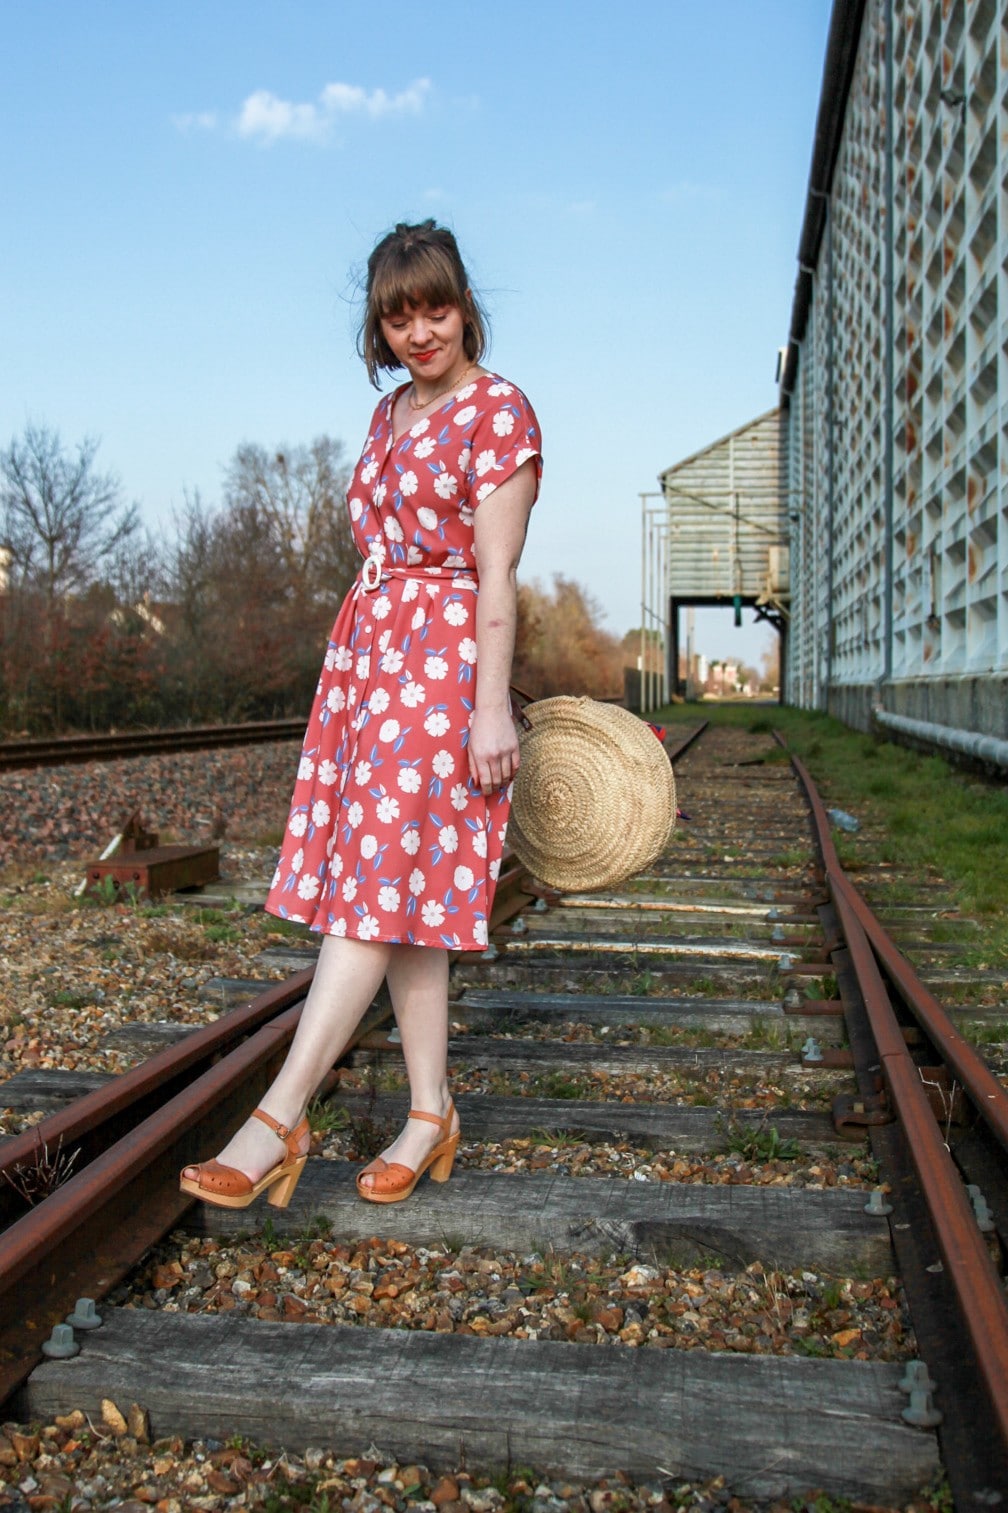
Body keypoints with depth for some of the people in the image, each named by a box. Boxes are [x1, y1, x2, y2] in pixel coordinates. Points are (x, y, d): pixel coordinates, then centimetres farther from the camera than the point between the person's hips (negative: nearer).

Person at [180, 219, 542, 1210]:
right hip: (366, 648, 8)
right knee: (402, 898, 6)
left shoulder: (499, 410, -4)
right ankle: (430, 1116, 14)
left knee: (376, 886, -11)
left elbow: (495, 572, -12)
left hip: (444, 658, -8)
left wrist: (490, 706, -16)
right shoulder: (391, 413, 19)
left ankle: (279, 1121, -10)